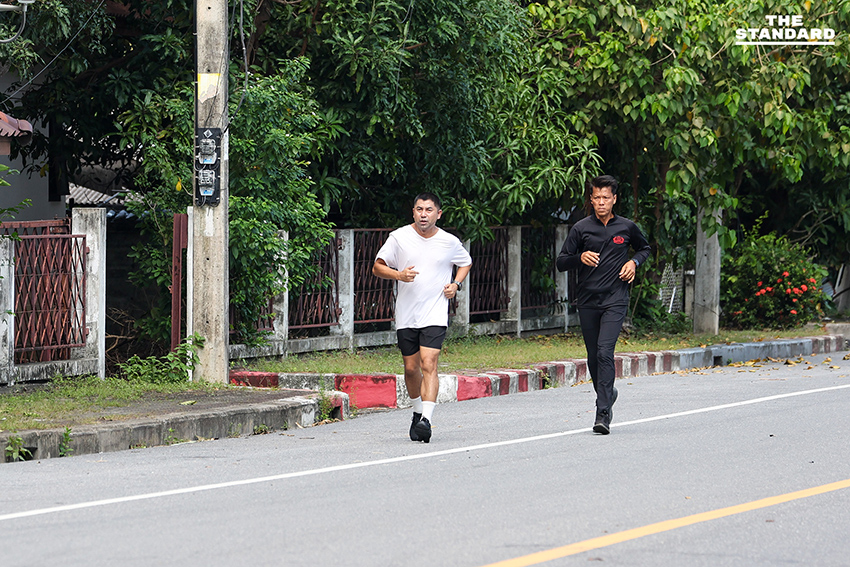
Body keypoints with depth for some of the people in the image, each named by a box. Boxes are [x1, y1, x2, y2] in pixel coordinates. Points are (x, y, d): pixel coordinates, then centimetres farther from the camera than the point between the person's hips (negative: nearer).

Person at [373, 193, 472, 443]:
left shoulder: (450, 242, 1)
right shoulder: (399, 237, -1)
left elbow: (466, 263, 22)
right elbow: (377, 267, 3)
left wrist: (456, 284, 3)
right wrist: (399, 275, -17)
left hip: (435, 314, -2)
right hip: (406, 316, 2)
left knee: (428, 365, -16)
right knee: (411, 368, 8)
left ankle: (426, 420, -23)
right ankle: (418, 411, 32)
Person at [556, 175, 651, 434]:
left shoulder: (626, 227, 4)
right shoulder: (581, 228, 2)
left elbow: (644, 248, 24)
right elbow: (561, 263, 3)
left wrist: (634, 262, 3)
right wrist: (580, 257, -17)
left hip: (615, 300, -2)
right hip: (587, 302, 2)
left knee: (604, 352, -17)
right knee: (593, 358, 8)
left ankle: (603, 414, -20)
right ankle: (607, 394, 37)